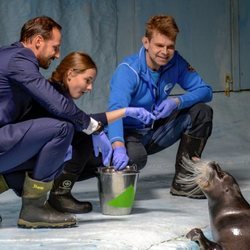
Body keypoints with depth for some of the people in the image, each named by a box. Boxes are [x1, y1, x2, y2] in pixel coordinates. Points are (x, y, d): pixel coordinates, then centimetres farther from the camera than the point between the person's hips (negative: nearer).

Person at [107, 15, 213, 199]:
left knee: (202, 112, -12)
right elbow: (116, 109, -39)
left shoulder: (176, 62, -8)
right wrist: (118, 147, -58)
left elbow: (205, 91, -7)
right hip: (129, 133, -6)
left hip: (156, 132, 6)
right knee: (135, 156, -40)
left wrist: (177, 101, -28)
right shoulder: (128, 70, -24)